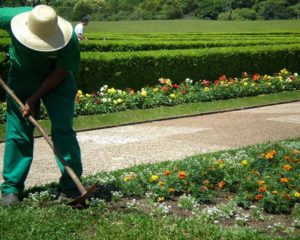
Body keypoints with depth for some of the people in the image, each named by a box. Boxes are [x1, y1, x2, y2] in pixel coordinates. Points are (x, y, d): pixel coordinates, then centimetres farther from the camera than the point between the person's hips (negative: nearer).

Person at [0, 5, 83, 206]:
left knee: (63, 130, -9)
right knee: (17, 132, -3)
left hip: (57, 81, -1)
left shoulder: (69, 41, -32)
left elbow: (59, 74, -19)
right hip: (22, 77, 2)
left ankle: (71, 185, 0)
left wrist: (34, 99, -20)